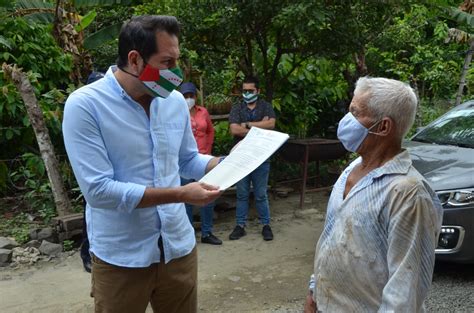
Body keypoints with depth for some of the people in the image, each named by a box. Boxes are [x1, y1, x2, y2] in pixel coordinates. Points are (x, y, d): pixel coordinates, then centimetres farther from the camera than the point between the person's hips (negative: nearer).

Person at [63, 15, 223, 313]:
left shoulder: (176, 101, 1)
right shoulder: (84, 105, -16)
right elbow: (98, 190, -22)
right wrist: (181, 194, -23)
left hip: (179, 246, 5)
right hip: (120, 258, -4)